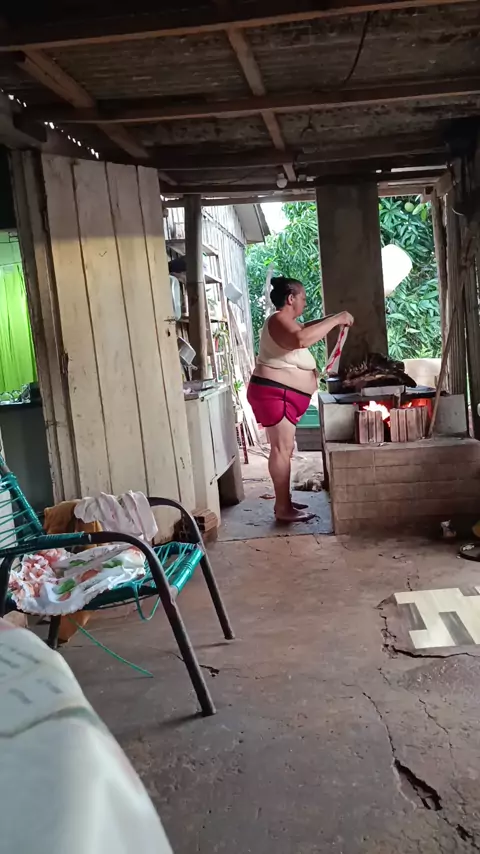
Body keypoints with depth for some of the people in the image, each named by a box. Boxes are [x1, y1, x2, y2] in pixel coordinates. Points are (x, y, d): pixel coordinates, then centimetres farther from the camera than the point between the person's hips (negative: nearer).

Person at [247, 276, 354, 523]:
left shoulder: (286, 322, 17)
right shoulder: (279, 320, -16)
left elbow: (304, 328, 37)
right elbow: (301, 338, -36)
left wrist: (332, 319, 21)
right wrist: (335, 320, -27)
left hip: (283, 395, 11)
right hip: (274, 393, -11)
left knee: (285, 448, 12)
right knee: (282, 449, -10)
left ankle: (284, 502, 18)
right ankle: (283, 509, -7)